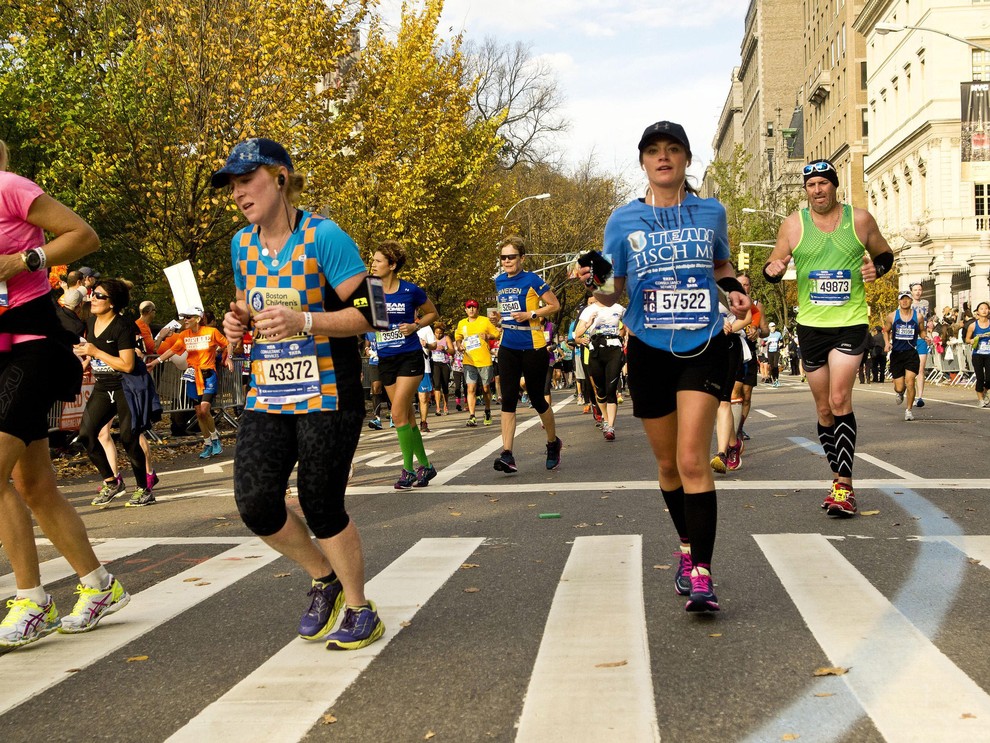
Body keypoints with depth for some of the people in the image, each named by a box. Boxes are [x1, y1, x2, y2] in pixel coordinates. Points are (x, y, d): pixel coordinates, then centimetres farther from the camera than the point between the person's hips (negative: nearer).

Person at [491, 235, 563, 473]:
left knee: (537, 399, 6)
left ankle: (553, 443, 30)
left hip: (533, 348, -5)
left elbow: (554, 305, -6)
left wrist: (530, 315, -17)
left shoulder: (532, 280, -9)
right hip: (508, 348, 5)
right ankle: (507, 454, -10)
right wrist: (501, 316, 8)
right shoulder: (499, 282, 9)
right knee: (508, 400, -6)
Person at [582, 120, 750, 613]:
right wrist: (593, 283, -19)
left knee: (692, 459, -16)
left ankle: (701, 576, -14)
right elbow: (612, 292, 3)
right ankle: (687, 549, 35)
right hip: (648, 351, 2)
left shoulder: (711, 212, 4)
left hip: (703, 347, -1)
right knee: (667, 463, 12)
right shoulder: (624, 220, 1)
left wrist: (734, 290, 2)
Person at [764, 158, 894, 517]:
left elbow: (885, 254, 15)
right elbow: (772, 268, 4)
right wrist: (772, 270, -20)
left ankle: (844, 486, -14)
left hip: (851, 322, -2)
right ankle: (838, 476, 25)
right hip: (811, 325, 2)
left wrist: (876, 268, -8)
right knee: (824, 408, 10)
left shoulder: (860, 219, 1)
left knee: (840, 399, -16)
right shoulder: (793, 224, 1)